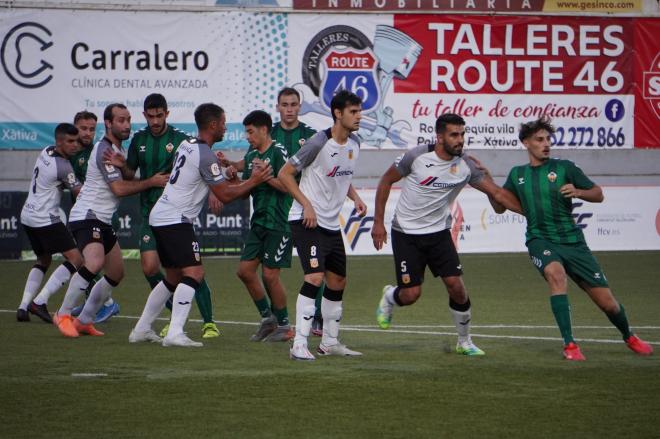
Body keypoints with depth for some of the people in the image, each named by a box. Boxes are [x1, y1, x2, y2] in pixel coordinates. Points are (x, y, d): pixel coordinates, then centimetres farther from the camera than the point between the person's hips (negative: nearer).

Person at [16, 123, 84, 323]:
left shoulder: (46, 151, 8)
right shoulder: (63, 166, -19)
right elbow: (81, 192, -10)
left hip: (28, 216, 10)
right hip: (45, 219, -10)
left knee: (44, 260, 24)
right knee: (75, 259, -10)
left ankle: (23, 306, 12)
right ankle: (40, 302, -17)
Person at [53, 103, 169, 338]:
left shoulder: (119, 150, 18)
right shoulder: (104, 149, -15)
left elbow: (128, 180, 14)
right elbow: (119, 188, -18)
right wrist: (152, 182, -11)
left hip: (103, 221, 11)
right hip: (86, 216, -11)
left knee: (116, 272, 12)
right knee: (94, 263, -30)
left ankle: (84, 320, 20)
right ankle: (63, 315, -19)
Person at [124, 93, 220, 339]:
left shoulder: (180, 140, -4)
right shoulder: (139, 140, 10)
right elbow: (129, 175, 18)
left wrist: (211, 192, -25)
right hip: (151, 214, 4)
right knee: (150, 268, -6)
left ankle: (208, 322, -3)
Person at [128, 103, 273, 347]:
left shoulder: (186, 145, 13)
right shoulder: (206, 157, -15)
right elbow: (225, 195, -11)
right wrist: (253, 181, -1)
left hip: (159, 217, 10)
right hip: (175, 221, -10)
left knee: (173, 277, 18)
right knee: (194, 273, -13)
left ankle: (142, 329, 21)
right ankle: (175, 334, -22)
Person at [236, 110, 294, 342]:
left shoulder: (278, 153, -11)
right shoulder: (251, 156, 14)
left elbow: (287, 186, -18)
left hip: (277, 223, -8)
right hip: (258, 222, 8)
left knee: (270, 275, -7)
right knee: (244, 270, 4)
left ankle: (284, 326, 6)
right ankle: (267, 318, 18)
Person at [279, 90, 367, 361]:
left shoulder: (354, 144, 7)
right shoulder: (319, 143, -17)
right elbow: (284, 173, -12)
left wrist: (355, 198, 7)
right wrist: (306, 205, -19)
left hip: (332, 224, 9)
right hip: (307, 222, -9)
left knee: (338, 282, 12)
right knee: (315, 278, -19)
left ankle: (330, 343, 25)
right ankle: (299, 345, -18)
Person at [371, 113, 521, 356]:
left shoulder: (466, 166, -7)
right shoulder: (417, 156, -16)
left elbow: (497, 193, -2)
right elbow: (386, 181, -3)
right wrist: (378, 222, -6)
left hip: (438, 233, 3)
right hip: (406, 234, -3)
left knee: (456, 286, -8)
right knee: (411, 294, -7)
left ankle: (464, 342, 11)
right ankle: (389, 297, 30)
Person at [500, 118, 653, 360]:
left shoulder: (564, 167, 1)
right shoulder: (517, 175, 10)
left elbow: (598, 194, 3)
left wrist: (577, 192, -17)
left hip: (572, 240, 0)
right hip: (540, 239, 0)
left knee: (606, 301, 1)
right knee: (556, 273, -36)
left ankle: (629, 336, 35)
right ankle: (569, 345, -30)